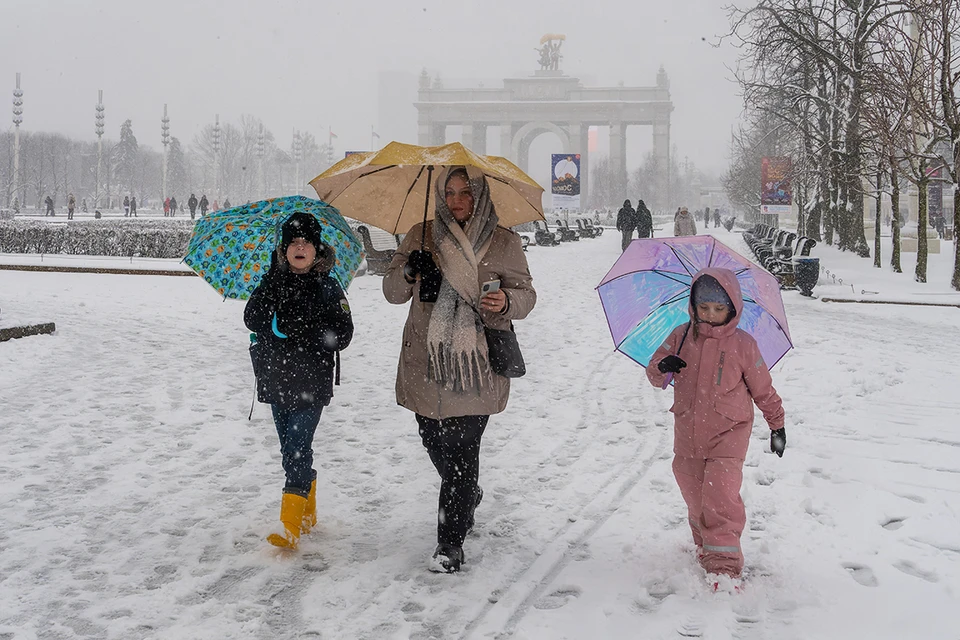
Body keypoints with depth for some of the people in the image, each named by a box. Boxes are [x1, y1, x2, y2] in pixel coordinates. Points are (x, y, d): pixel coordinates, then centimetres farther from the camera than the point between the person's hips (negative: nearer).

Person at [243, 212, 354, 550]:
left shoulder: (328, 288, -3)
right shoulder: (272, 281, 6)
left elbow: (342, 334, -9)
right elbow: (253, 319, -4)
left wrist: (297, 329, -17)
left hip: (311, 384, -4)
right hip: (276, 379, 4)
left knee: (297, 450, -11)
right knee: (292, 449, 13)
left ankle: (290, 527, -11)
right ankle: (308, 514, 29)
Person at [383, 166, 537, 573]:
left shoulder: (504, 243, 3)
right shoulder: (421, 237, 8)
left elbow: (526, 294, 5)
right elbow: (393, 293, 9)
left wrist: (507, 302, -19)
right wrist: (408, 271, -14)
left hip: (477, 366, -3)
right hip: (427, 363, 3)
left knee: (462, 451, -7)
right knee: (435, 443, 13)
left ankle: (451, 544, 4)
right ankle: (468, 496, 44)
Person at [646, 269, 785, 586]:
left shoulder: (742, 344, -5)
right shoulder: (681, 336, 1)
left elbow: (762, 388, 6)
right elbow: (654, 374, 4)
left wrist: (777, 424, 11)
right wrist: (662, 367, -20)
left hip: (728, 432, -3)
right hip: (688, 433, 4)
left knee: (720, 494, -15)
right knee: (694, 496, 10)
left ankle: (724, 565, -12)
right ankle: (704, 543, 32)